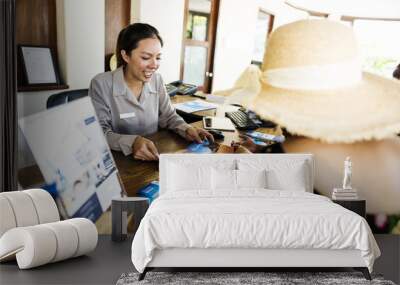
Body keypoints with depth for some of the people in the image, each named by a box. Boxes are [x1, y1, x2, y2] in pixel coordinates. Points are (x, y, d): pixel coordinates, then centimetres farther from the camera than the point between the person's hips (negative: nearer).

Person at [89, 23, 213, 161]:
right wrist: (132, 143, -33)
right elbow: (99, 133, -16)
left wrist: (186, 129, -9)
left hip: (153, 159, 4)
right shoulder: (101, 84, -12)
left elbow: (168, 116, 11)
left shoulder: (157, 80, 3)